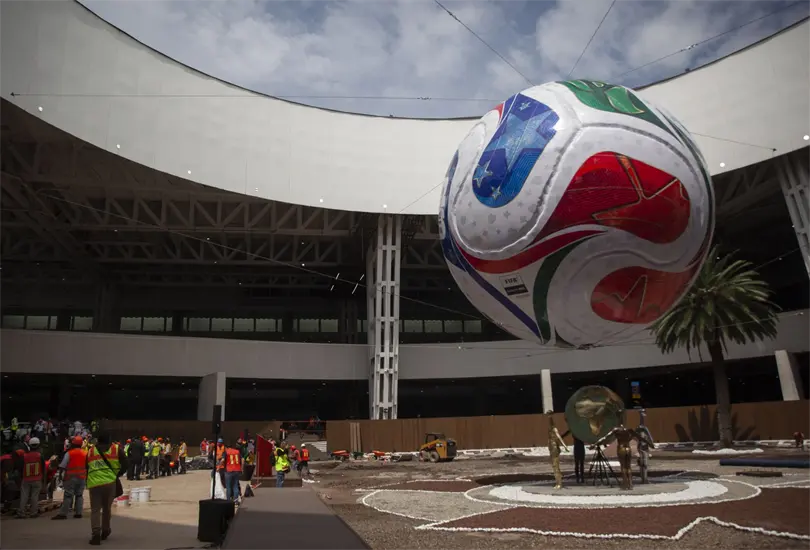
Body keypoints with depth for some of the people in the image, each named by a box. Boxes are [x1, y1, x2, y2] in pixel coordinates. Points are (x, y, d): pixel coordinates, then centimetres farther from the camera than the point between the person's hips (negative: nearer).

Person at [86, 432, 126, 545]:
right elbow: (124, 466, 1)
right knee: (107, 507, 18)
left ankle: (96, 534, -11)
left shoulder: (90, 451, 11)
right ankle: (105, 531, 31)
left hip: (94, 483, 0)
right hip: (110, 482, 0)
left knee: (95, 509, 5)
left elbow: (86, 468, 16)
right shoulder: (117, 449, 5)